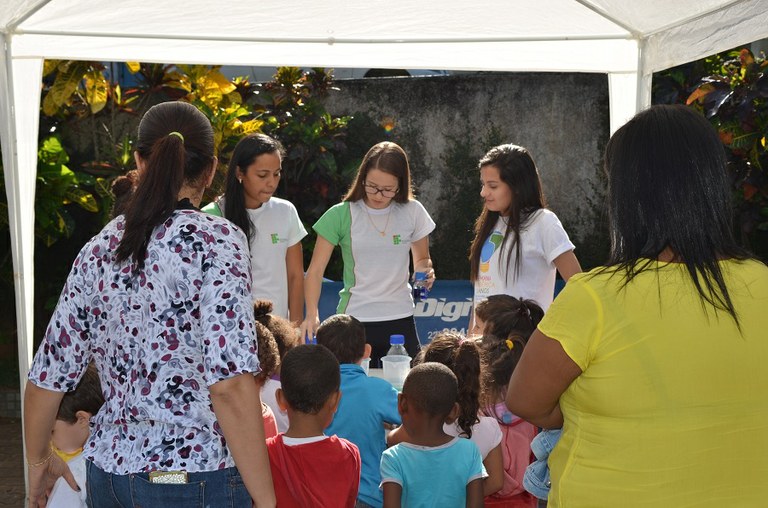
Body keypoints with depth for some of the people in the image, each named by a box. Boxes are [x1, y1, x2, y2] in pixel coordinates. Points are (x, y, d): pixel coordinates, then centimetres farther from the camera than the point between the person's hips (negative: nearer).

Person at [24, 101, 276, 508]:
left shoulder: (98, 250, 3)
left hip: (108, 471, 5)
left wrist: (39, 460, 24)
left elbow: (47, 376, 7)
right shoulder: (216, 241, -12)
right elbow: (230, 384, -21)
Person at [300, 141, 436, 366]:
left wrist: (425, 271, -7)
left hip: (400, 320, 2)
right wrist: (312, 314, -19)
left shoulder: (412, 212, 2)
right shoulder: (341, 215, -4)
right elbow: (315, 271, -4)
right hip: (354, 320, -2)